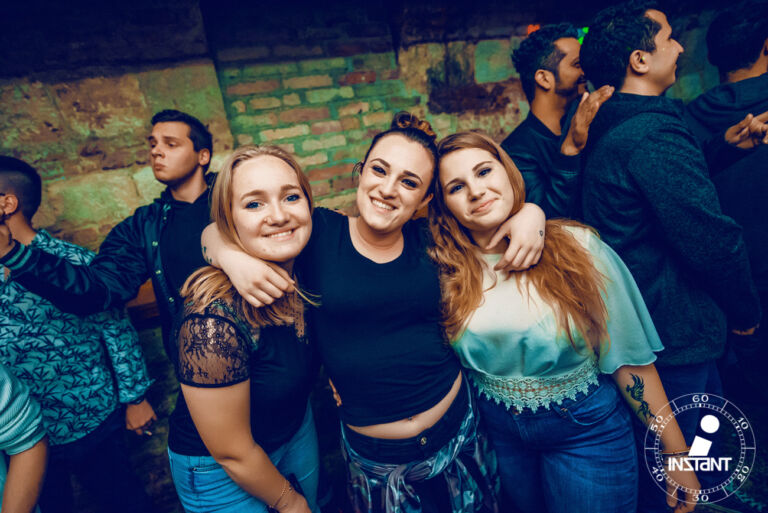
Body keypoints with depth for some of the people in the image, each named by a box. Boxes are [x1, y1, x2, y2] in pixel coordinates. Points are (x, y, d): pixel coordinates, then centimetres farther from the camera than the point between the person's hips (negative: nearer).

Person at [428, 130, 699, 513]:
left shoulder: (575, 247, -15)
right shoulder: (445, 269, -12)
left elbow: (628, 356, -9)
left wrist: (675, 453, -5)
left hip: (586, 430, -1)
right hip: (497, 433, 2)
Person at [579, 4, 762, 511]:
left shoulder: (606, 130, 9)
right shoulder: (653, 134, -23)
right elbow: (712, 238, -21)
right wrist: (745, 311, -5)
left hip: (633, 322, 10)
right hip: (676, 334, -10)